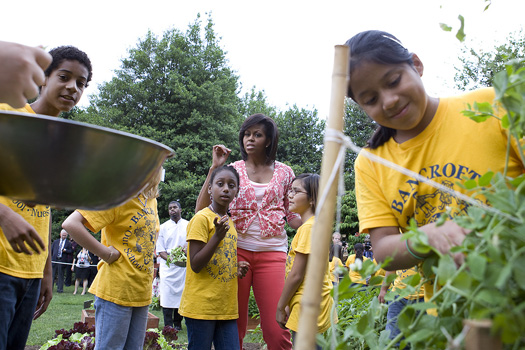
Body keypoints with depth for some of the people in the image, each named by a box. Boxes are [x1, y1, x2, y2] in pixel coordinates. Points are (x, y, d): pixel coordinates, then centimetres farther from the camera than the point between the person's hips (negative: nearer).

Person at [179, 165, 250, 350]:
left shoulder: (230, 222, 13)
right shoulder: (202, 218, -9)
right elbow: (195, 265, -14)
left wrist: (236, 268, 4)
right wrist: (218, 236, -22)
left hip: (227, 307, 7)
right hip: (201, 306, -7)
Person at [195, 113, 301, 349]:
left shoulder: (284, 173, 10)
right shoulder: (234, 169, 8)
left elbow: (293, 216, 13)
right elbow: (202, 209, 0)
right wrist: (215, 168, -5)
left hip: (272, 252, 0)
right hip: (237, 250, 1)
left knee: (277, 331, -10)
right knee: (233, 327, 5)